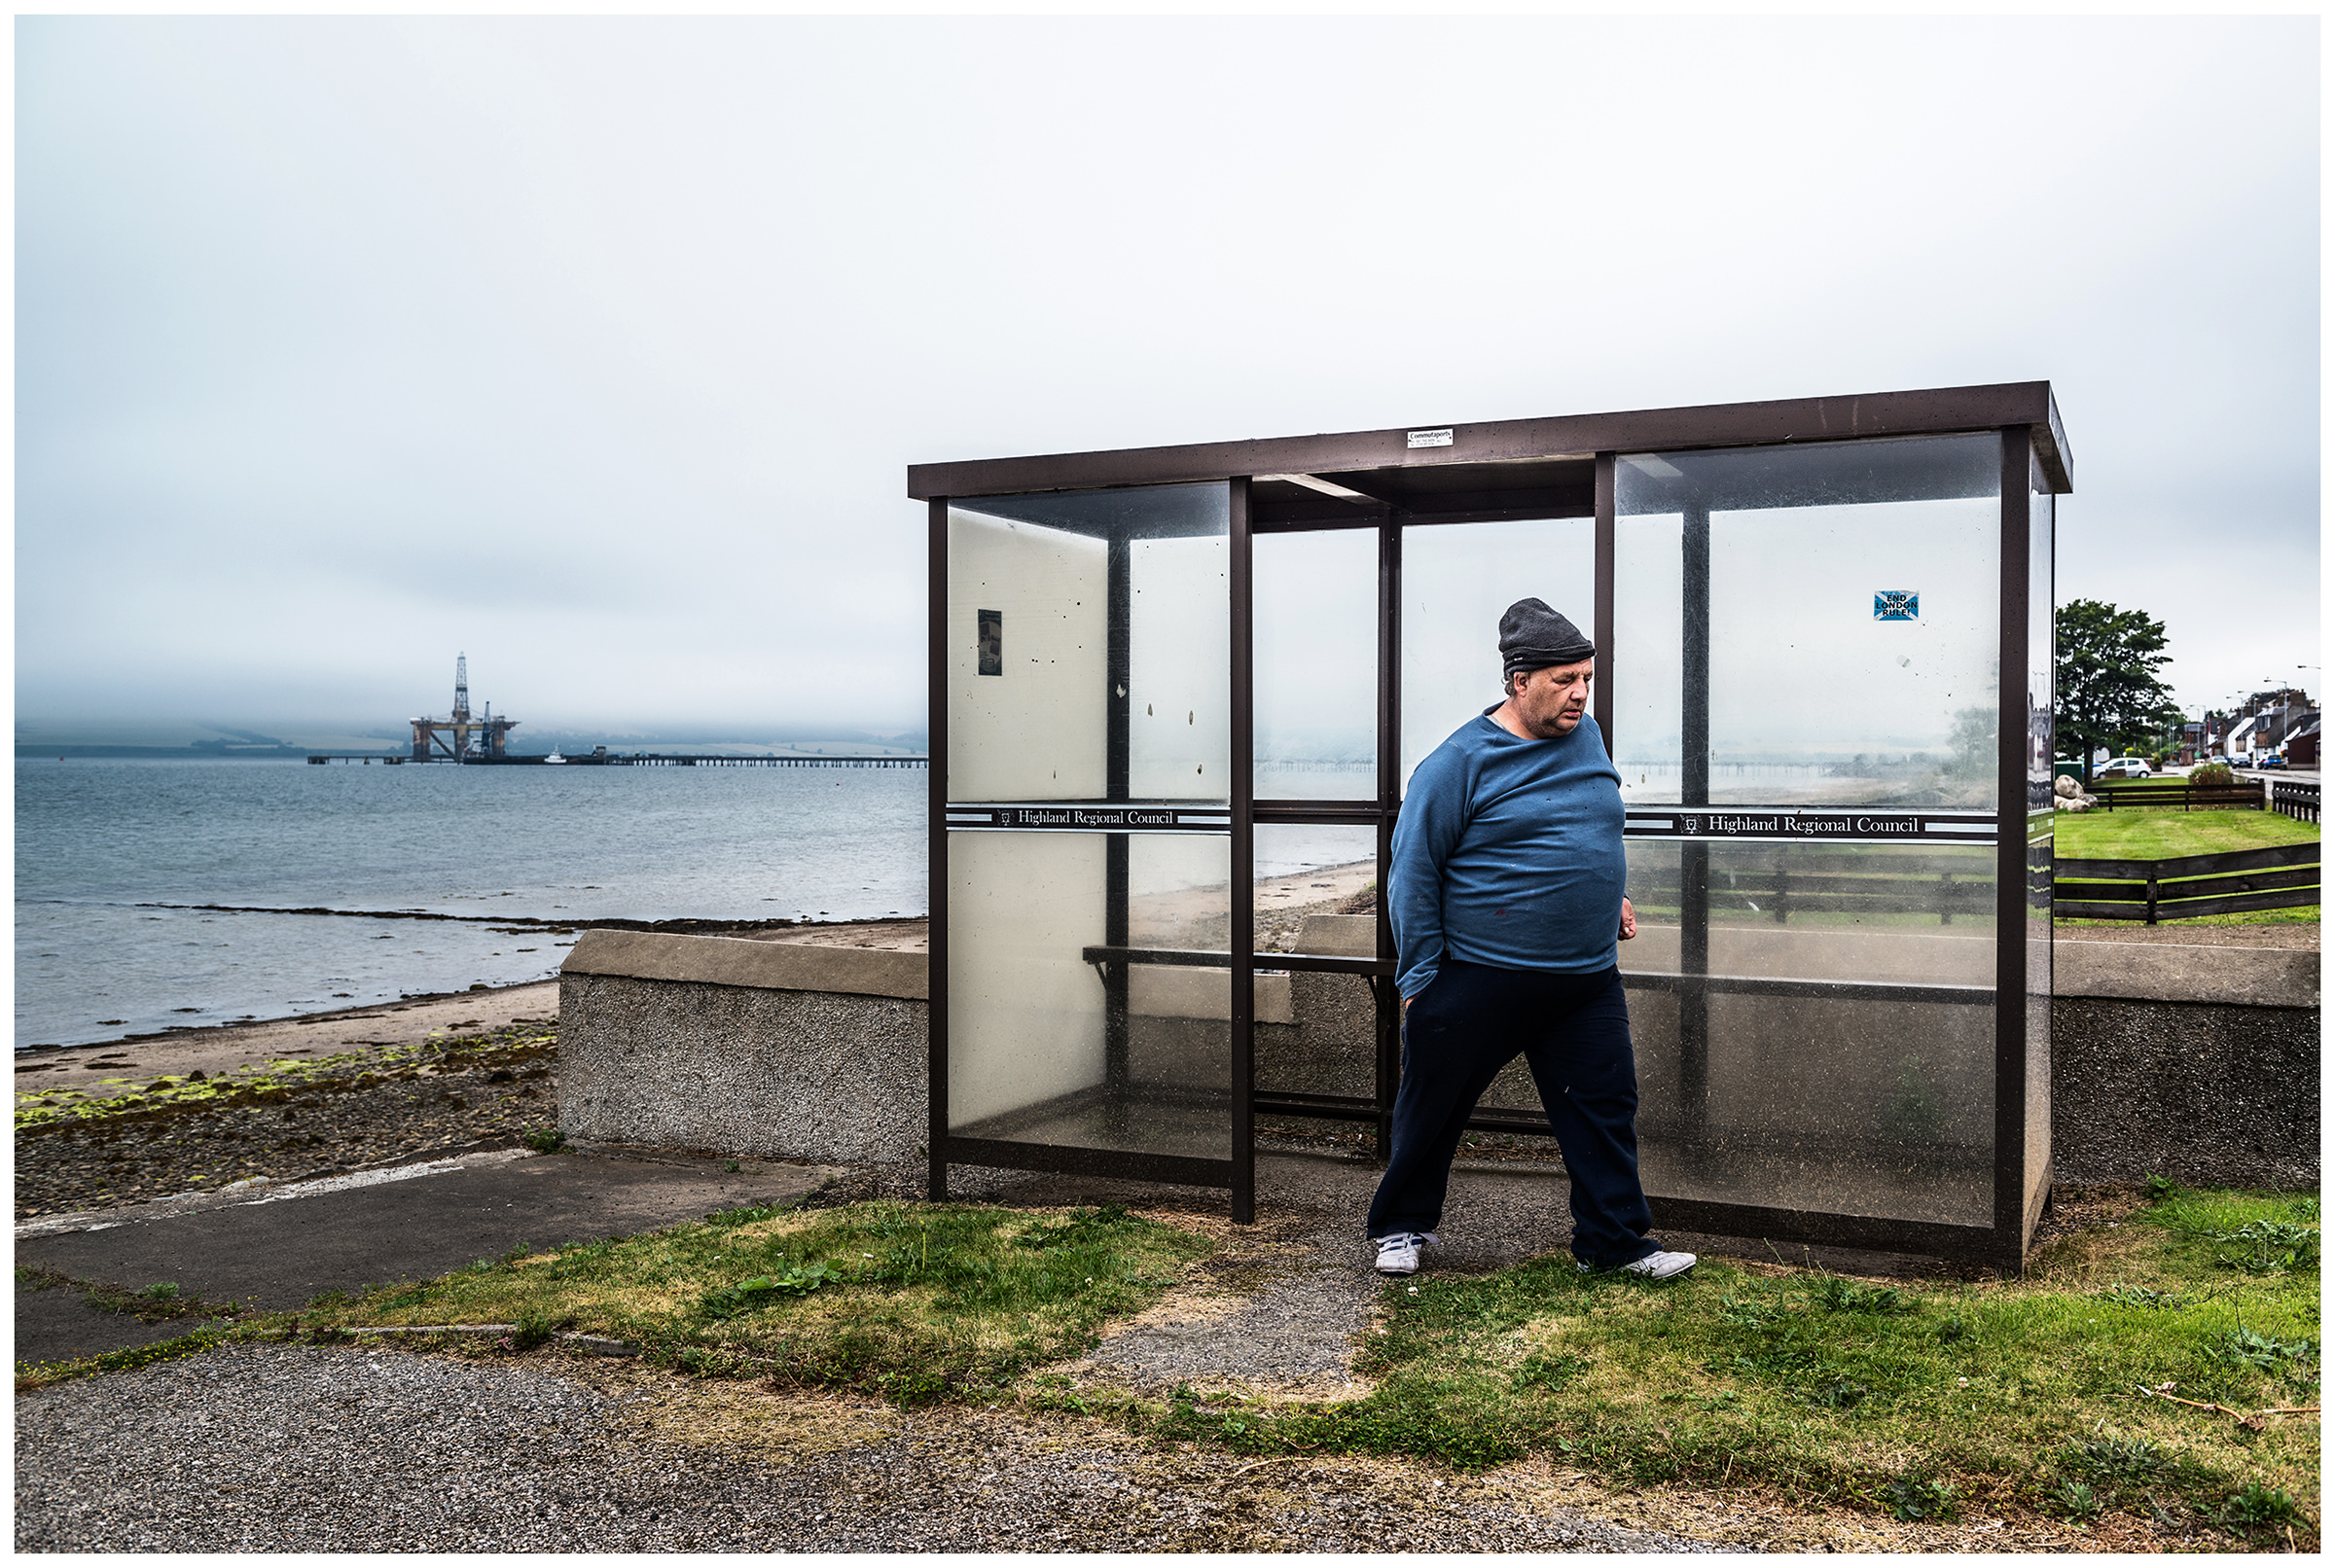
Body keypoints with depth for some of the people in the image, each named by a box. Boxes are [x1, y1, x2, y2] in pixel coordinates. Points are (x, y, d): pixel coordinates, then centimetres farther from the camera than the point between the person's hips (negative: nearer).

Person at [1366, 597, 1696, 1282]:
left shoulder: (1585, 735, 7)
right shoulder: (1459, 761, -13)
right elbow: (1413, 872, -9)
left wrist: (1607, 895, 16)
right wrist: (1420, 980, -10)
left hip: (1587, 978, 5)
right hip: (1477, 980, -5)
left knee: (1605, 1105, 6)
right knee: (1433, 1108, 8)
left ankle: (1615, 1238, 19)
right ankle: (1403, 1225, 27)